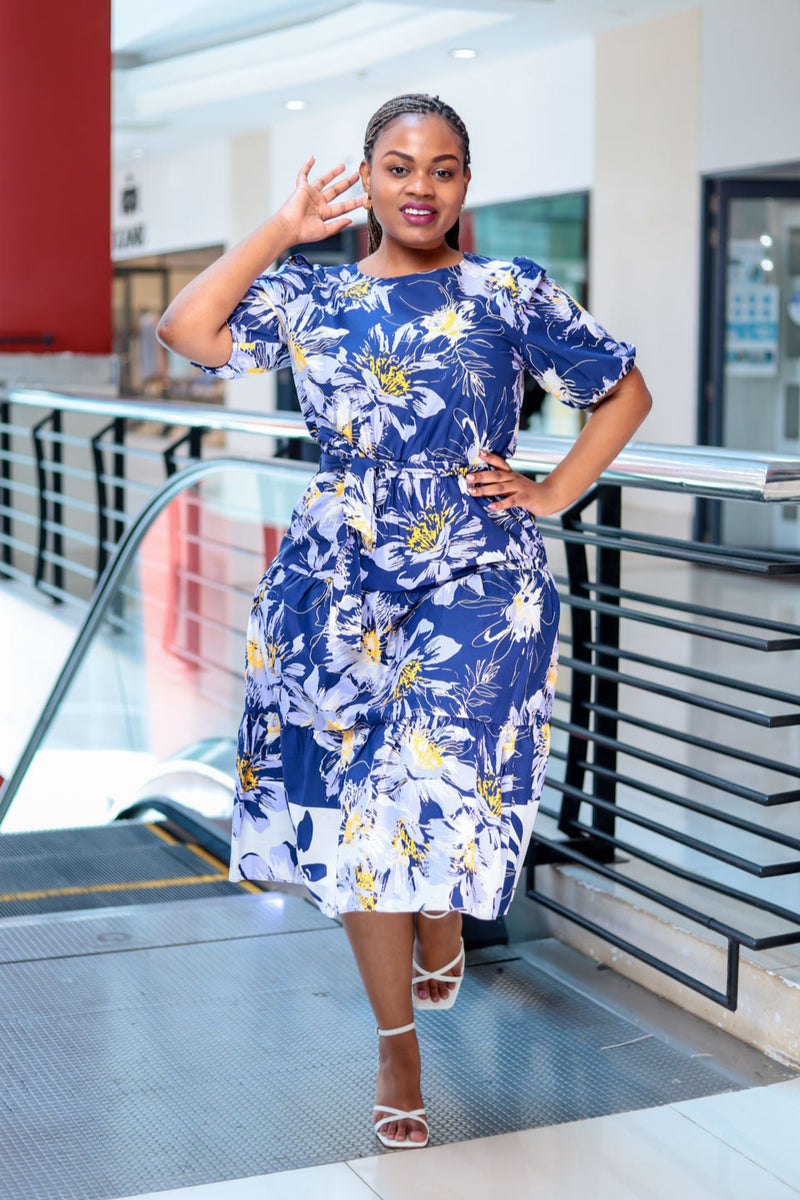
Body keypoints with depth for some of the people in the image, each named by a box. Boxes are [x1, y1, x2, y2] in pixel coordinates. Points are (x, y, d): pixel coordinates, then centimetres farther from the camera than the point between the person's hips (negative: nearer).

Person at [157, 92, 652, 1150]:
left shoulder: (512, 293, 3)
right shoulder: (311, 297, 8)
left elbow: (625, 390, 11)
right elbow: (187, 328, -6)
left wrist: (554, 493, 2)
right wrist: (281, 230, 1)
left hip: (474, 580, -2)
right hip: (338, 584, 2)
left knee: (438, 787, -12)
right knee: (354, 806, 4)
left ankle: (441, 931, 27)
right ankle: (398, 1043, 21)